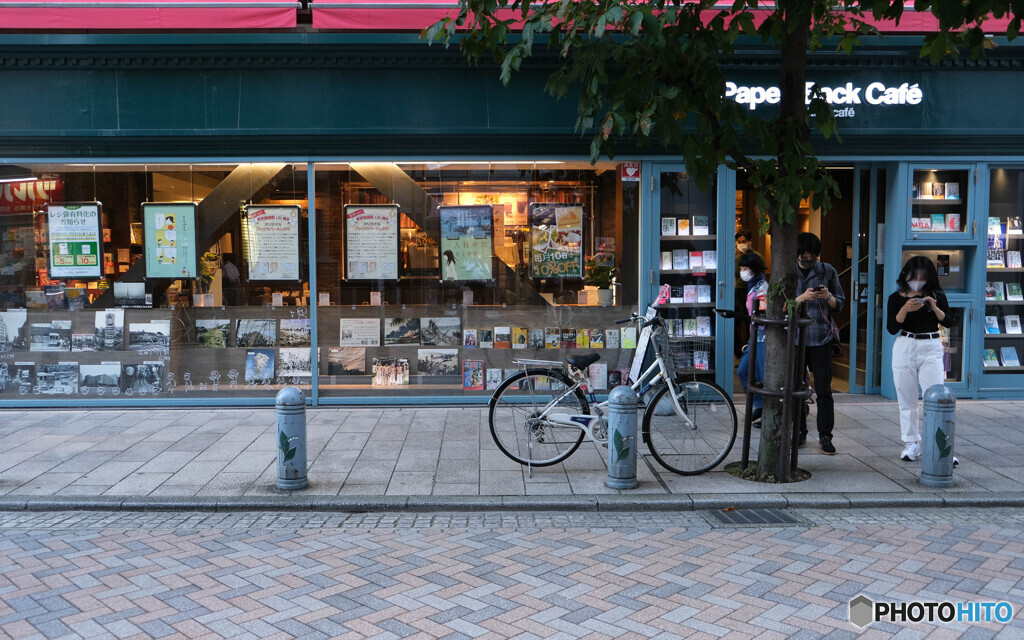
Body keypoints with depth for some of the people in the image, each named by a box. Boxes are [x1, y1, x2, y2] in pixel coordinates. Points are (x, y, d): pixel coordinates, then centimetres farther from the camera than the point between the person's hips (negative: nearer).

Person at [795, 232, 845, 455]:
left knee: (823, 390, -2)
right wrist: (802, 298, -17)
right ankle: (800, 432, 20)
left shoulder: (827, 271, 5)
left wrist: (829, 297, -13)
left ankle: (825, 436, 5)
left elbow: (840, 303, 9)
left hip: (821, 337, 0)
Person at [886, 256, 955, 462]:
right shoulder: (896, 298, 2)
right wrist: (905, 309, -19)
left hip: (931, 348, 0)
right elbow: (891, 328, -6)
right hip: (905, 348, 0)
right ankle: (911, 443, 14)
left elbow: (948, 322, 0)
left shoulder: (936, 295, 5)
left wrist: (934, 307, -16)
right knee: (907, 400, 4)